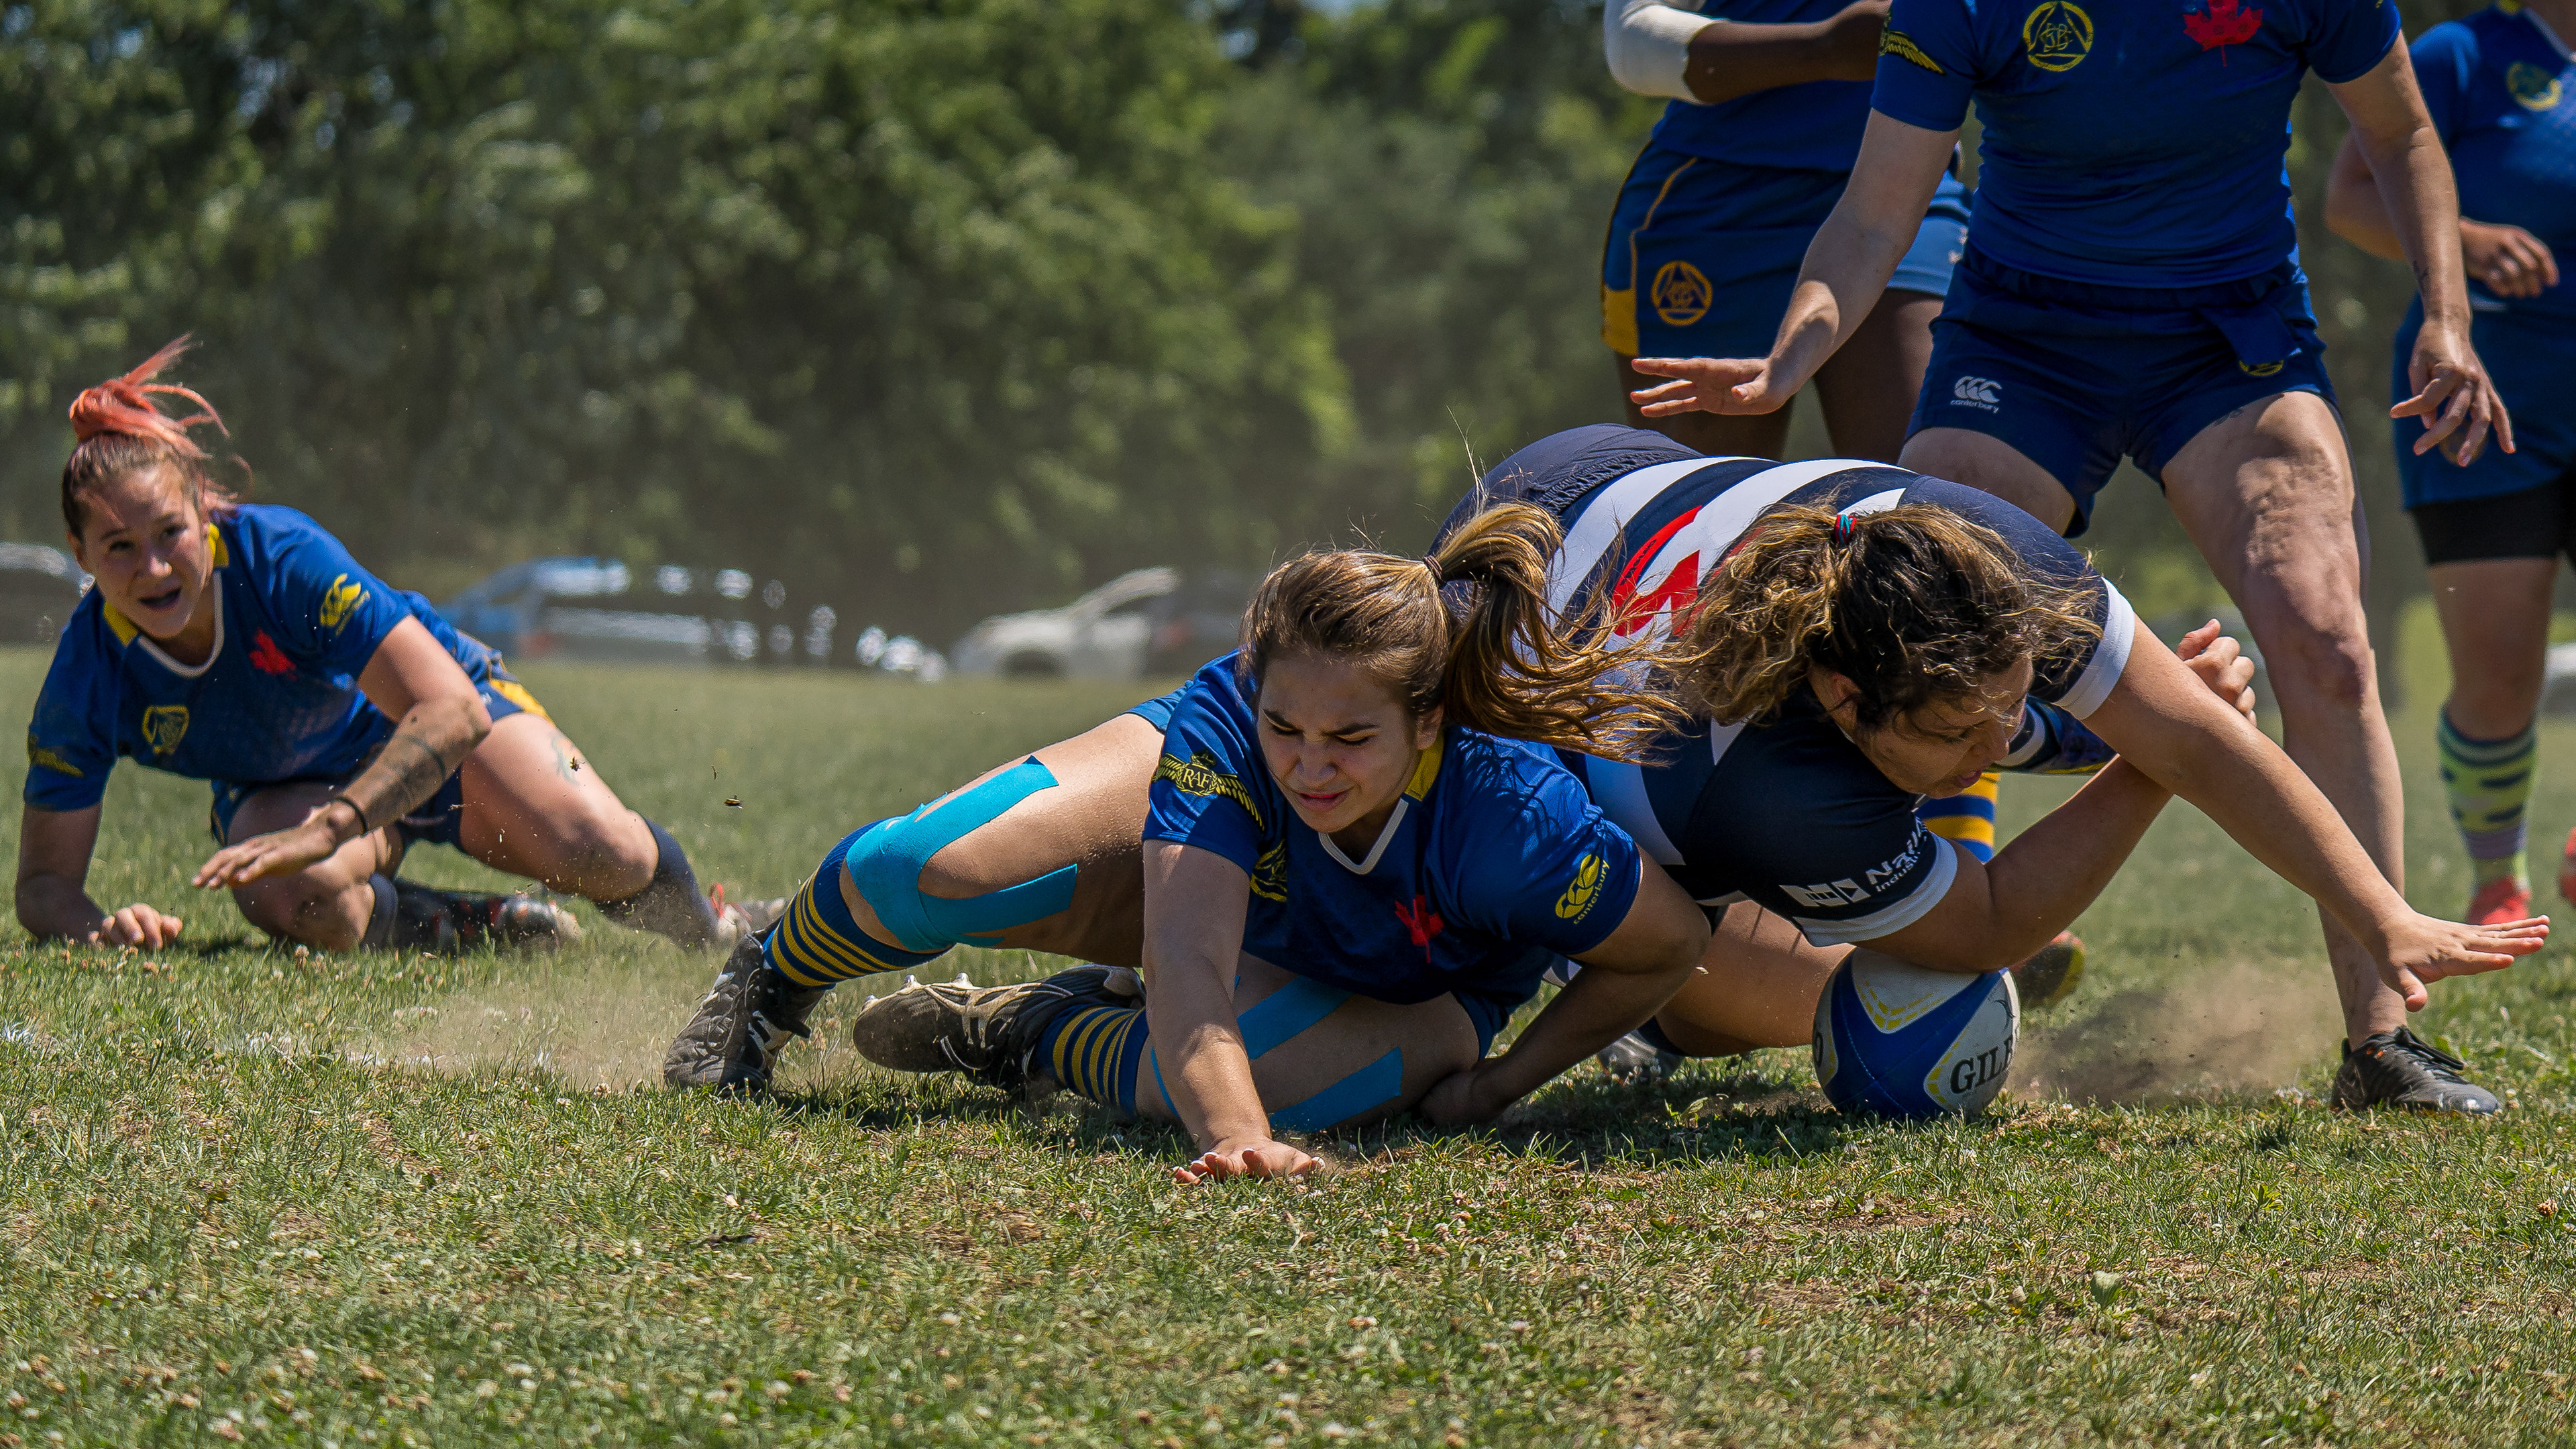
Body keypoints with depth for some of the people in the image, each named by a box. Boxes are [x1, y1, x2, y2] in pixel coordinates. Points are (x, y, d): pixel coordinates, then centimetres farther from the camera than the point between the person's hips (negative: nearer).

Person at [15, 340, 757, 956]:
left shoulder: (284, 555, -36)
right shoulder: (86, 679, -28)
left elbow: (455, 711, -42)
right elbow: (45, 883, -21)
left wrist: (325, 830, -56)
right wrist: (98, 926, -47)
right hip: (285, 786, 1)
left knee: (607, 858, -24)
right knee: (289, 899, -37)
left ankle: (712, 937, 15)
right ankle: (488, 926, -7)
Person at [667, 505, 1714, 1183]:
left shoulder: (1514, 816, -41)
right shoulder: (1224, 725, -40)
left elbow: (1675, 943, -23)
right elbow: (1186, 962, -50)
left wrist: (1499, 1084, -21)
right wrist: (1235, 1142, -68)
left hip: (1419, 989, 0)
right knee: (948, 867, -24)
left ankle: (1030, 1039, -3)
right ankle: (771, 985, 14)